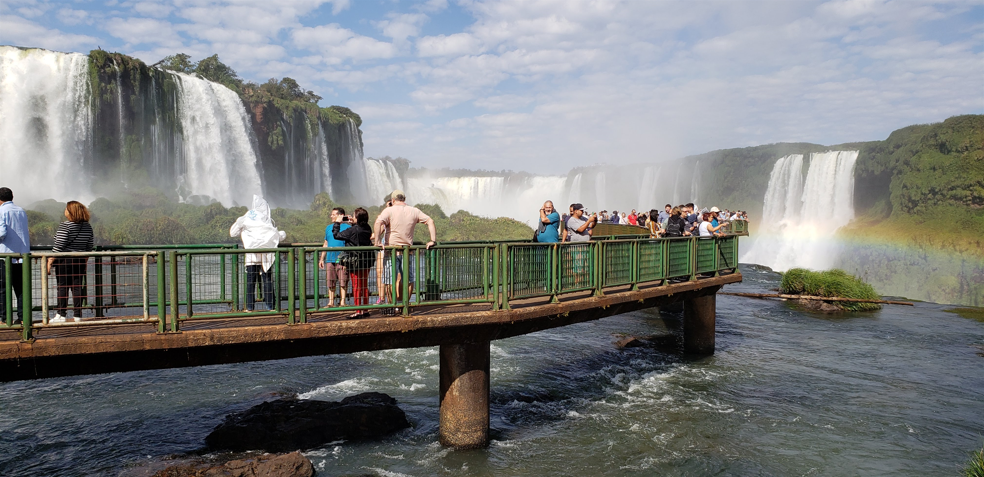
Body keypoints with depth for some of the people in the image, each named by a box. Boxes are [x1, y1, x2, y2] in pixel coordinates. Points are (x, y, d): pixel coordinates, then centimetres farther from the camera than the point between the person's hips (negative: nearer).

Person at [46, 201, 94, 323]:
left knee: (63, 287, 1)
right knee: (77, 287, 6)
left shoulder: (65, 226, -12)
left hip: (64, 260, -5)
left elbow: (58, 246, -15)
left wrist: (50, 261, -9)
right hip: (80, 261, 5)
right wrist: (85, 261, 22)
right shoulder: (88, 227, 6)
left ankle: (61, 315, 3)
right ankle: (77, 315, 7)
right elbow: (89, 247, 13)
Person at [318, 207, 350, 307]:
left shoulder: (347, 227, -1)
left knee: (343, 282, -1)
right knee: (330, 283, 7)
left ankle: (342, 302, 7)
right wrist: (322, 259, 15)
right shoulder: (329, 227, 16)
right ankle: (331, 302, 14)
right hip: (330, 259, 5)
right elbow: (325, 244, 20)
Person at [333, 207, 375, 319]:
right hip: (367, 261, 6)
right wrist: (353, 224, 20)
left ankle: (358, 311, 0)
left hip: (355, 262, -6)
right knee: (364, 286, 14)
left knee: (356, 287, -1)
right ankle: (366, 310, 20)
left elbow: (336, 235, -8)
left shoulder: (352, 230, -18)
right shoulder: (368, 229, 1)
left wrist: (337, 223, 5)